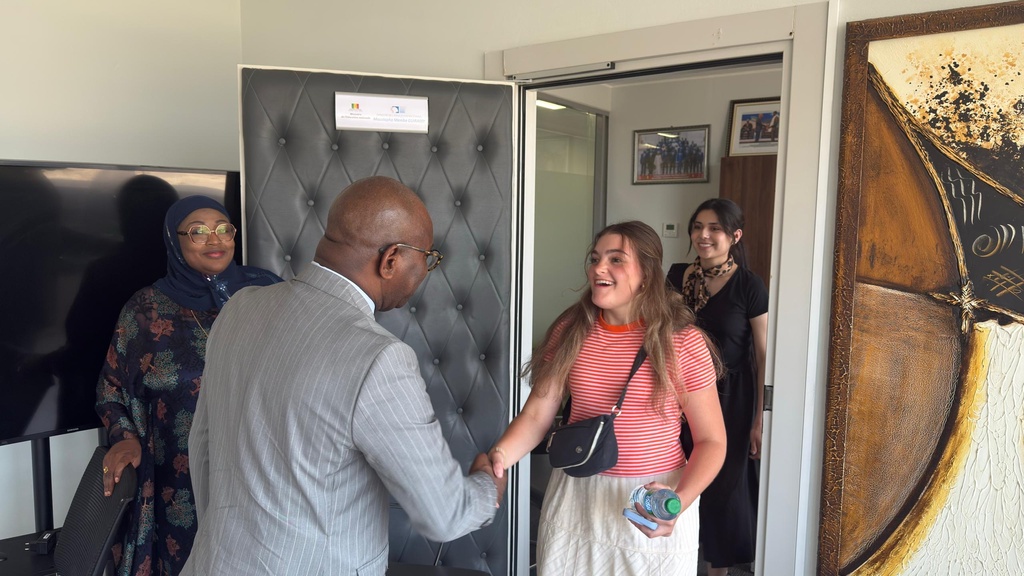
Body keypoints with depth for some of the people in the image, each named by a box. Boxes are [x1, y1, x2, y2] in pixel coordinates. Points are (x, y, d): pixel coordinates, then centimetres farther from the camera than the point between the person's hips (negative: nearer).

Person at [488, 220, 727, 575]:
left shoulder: (682, 342, -12)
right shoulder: (570, 330, -3)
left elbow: (711, 440, -7)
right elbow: (537, 414, -3)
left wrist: (679, 501, -22)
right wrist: (499, 456, -21)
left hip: (654, 498, -2)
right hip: (576, 493, 3)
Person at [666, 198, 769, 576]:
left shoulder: (749, 286, -11)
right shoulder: (677, 276, 2)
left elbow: (763, 356, -9)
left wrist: (760, 419, -11)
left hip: (729, 396, -4)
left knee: (723, 486, 7)